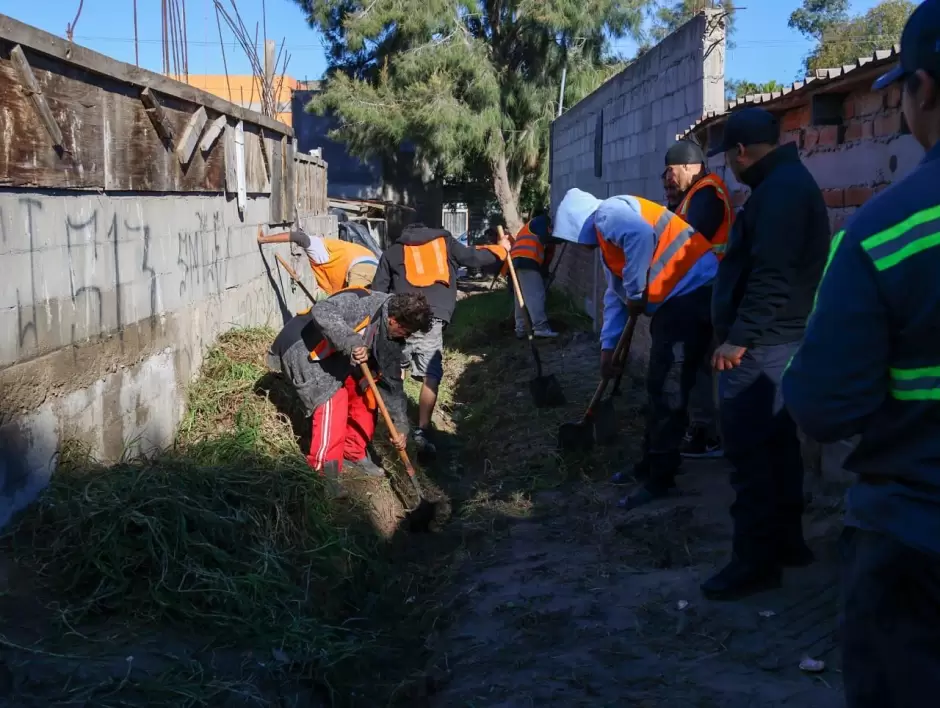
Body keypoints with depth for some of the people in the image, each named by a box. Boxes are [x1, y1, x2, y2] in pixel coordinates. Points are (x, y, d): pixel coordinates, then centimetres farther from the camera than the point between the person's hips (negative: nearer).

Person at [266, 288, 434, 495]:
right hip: (301, 347, -9)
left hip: (335, 354, 9)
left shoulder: (391, 336, -4)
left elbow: (391, 382, 2)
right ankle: (323, 472, -7)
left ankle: (355, 455, 23)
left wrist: (400, 426, 0)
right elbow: (321, 312, -45)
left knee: (365, 394, 7)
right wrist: (351, 343, -49)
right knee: (332, 400, -19)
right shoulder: (364, 303, -31)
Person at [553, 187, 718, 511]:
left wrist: (635, 294, -16)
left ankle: (660, 479, 1)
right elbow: (614, 295, 29)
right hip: (675, 300, 11)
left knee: (667, 392, -6)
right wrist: (608, 346, 28)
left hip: (692, 292, -11)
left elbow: (641, 235, -29)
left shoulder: (607, 214, -8)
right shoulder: (606, 241, 23)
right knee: (658, 387, 17)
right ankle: (651, 464, 28)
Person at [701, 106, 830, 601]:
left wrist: (739, 337, -24)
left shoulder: (780, 188, -16)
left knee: (749, 452, -6)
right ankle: (786, 541, 26)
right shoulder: (788, 182, 17)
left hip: (760, 345, -11)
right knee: (776, 444, 16)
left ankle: (756, 560, 0)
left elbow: (772, 275, -25)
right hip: (776, 340, 11)